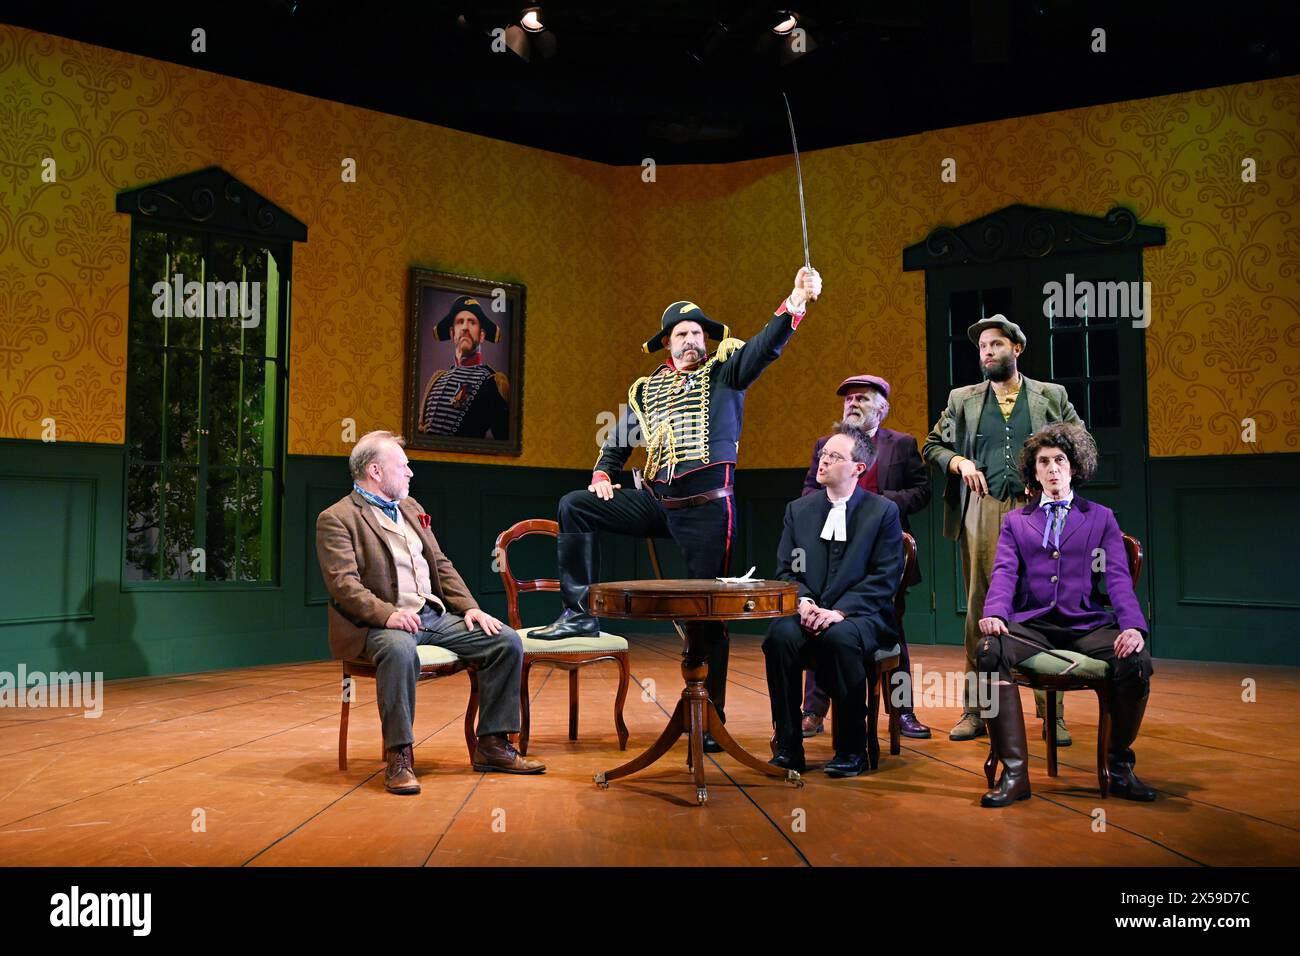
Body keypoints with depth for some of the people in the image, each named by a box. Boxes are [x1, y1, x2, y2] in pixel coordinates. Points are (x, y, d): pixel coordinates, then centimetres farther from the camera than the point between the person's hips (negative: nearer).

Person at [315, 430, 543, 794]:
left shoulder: (410, 507, 21)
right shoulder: (336, 519, -4)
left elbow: (441, 564, 20)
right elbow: (344, 584, -15)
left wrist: (469, 607, 5)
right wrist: (388, 614, -30)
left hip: (434, 614, 7)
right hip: (381, 624, -7)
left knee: (508, 641, -8)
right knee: (400, 649, -41)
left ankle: (493, 745, 1)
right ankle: (400, 757, -28)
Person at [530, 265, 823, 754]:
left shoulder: (724, 371, 4)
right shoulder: (646, 390, 15)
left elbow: (765, 347, -14)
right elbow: (619, 442, 25)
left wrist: (794, 305, -30)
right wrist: (602, 475, 6)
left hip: (706, 506, -4)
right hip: (656, 501, 4)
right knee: (574, 506, -5)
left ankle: (711, 717, 8)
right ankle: (580, 613, -2)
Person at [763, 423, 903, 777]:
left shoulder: (883, 511, 4)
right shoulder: (799, 509, 15)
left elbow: (885, 578, -5)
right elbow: (785, 570, 11)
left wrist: (839, 611, -18)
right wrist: (803, 602, -12)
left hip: (860, 616, -3)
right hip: (808, 613, 3)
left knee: (840, 637, -37)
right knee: (780, 635, -30)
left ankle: (851, 751, -19)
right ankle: (788, 748, -20)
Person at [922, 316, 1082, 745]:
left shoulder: (1052, 396, 11)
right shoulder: (962, 400, 14)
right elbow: (932, 446, 16)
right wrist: (959, 462, -3)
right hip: (982, 512, 1)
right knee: (980, 610, 1)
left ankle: (1052, 713, 4)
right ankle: (975, 711, 7)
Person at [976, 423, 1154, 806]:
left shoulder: (1101, 518, 18)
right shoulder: (1015, 521, 20)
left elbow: (1118, 578, 5)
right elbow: (1004, 573, 5)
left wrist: (1133, 626, -15)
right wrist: (994, 613, -18)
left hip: (1087, 623, 0)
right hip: (1033, 624, 0)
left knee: (1136, 661, -31)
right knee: (988, 651, -33)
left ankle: (1119, 767, -6)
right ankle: (1014, 772, -25)